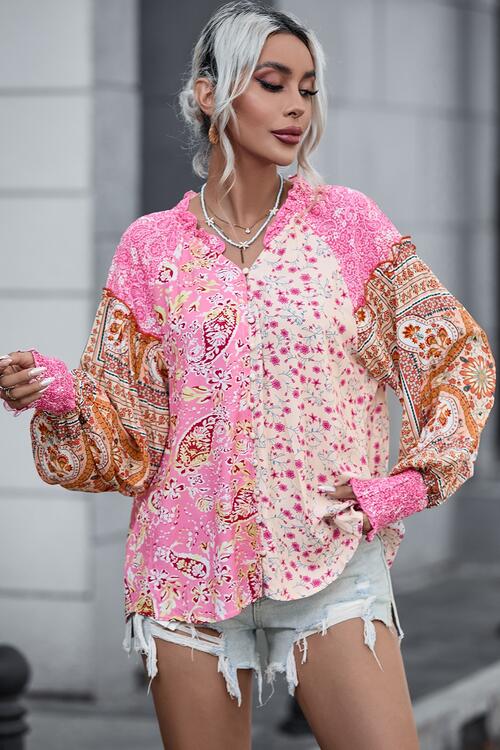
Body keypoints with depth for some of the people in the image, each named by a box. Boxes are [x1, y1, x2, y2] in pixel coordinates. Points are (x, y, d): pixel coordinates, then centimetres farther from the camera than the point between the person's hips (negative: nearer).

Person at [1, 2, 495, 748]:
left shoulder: (347, 223, 3)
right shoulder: (153, 246, 5)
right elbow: (125, 432, 5)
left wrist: (407, 485, -3)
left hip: (329, 552, -1)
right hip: (190, 564, 1)